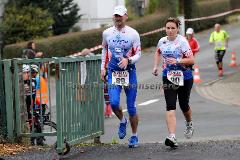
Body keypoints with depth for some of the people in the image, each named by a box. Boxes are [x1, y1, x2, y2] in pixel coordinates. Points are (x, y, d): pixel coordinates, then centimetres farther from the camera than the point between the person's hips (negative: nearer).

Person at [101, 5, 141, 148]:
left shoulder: (133, 34, -5)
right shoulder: (107, 33, 4)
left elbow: (138, 54, -4)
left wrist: (128, 60, -23)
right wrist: (103, 67, 17)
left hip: (129, 72, -2)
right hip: (113, 72, 2)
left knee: (131, 107, 2)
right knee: (114, 103, -16)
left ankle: (134, 136, 18)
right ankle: (122, 121, 17)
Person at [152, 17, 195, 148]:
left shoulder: (182, 42, -14)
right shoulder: (162, 41, 1)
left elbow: (191, 60, -16)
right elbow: (158, 52, 25)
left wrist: (177, 61, -28)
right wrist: (156, 66, 13)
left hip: (184, 77, -3)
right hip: (168, 77, 3)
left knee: (184, 105, 11)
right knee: (170, 107, -12)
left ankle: (189, 124, 46)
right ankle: (172, 137, -23)